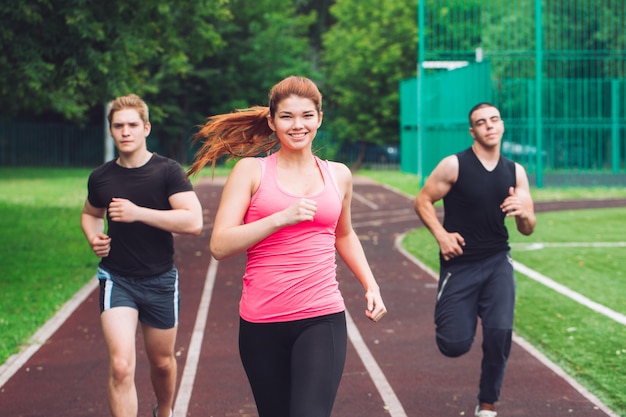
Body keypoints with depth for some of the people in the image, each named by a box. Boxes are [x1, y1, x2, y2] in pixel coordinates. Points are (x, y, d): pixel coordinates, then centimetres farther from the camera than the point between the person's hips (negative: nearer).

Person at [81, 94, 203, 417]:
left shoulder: (168, 172, -9)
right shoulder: (101, 177, 0)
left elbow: (194, 222, -20)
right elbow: (90, 214, 21)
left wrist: (138, 213, -24)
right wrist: (93, 237, -2)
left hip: (160, 280, 0)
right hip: (116, 279, 0)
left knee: (162, 362, 18)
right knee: (121, 366, -17)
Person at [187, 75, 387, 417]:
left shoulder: (338, 175, 10)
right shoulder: (251, 170, 0)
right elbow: (220, 245, -9)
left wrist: (371, 286, 18)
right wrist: (282, 218, -17)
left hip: (322, 319, 1)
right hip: (262, 323, -1)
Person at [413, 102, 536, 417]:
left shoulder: (515, 172, 3)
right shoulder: (454, 166, -8)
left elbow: (528, 230, 6)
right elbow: (423, 201, -2)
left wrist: (523, 214, -18)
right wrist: (441, 235, -17)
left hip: (497, 262, 2)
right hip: (460, 264, -2)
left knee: (500, 333, -16)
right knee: (454, 345, -6)